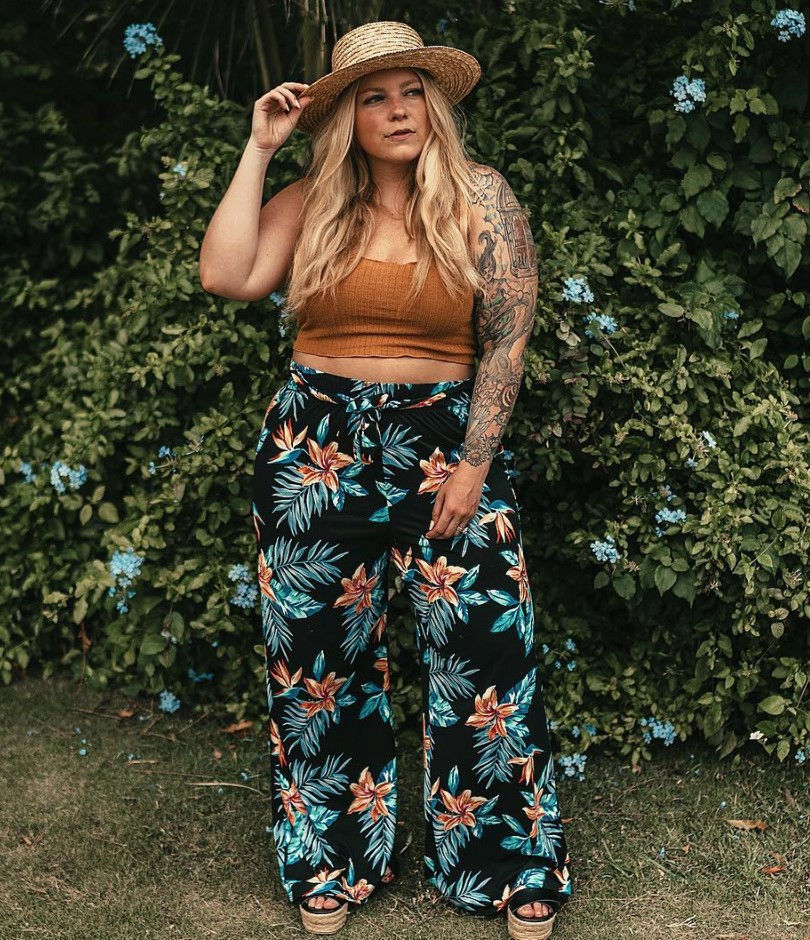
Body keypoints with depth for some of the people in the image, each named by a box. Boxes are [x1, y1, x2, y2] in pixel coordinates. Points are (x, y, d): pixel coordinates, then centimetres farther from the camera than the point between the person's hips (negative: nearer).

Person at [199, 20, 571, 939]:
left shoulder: (481, 197, 0)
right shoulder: (313, 201, 5)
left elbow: (507, 337, -3)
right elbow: (226, 276, -9)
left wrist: (474, 461, -9)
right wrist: (258, 149, -4)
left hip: (445, 440, -2)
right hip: (316, 448, 2)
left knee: (484, 656, -3)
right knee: (319, 661, 9)